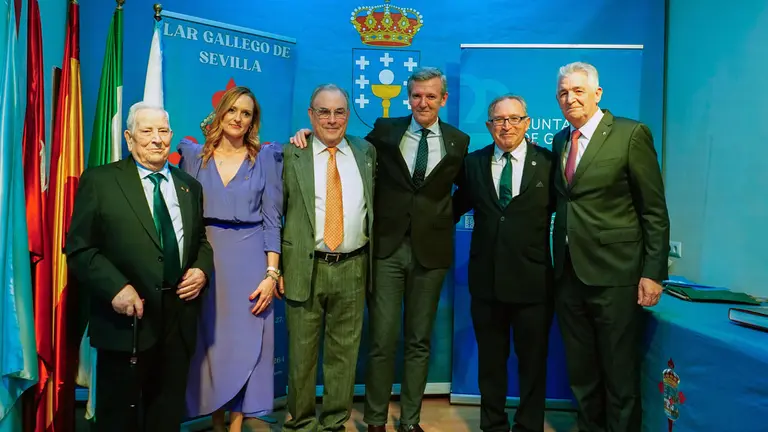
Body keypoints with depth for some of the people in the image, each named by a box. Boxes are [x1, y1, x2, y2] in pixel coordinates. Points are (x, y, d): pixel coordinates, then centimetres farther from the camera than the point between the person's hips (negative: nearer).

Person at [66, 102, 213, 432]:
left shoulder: (190, 186, 12)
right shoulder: (99, 181, -3)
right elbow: (79, 248, -7)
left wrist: (202, 270, -2)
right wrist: (116, 288, -19)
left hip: (178, 319, 4)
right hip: (126, 320, -4)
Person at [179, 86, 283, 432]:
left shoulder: (266, 158, 3)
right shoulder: (194, 155, 7)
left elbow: (272, 220, -1)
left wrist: (272, 274, -8)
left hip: (250, 260, -1)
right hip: (205, 258, 2)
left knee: (246, 342, 3)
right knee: (210, 341, 8)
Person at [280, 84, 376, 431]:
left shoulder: (366, 152, 9)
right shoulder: (291, 155, 1)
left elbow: (376, 205, 17)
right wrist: (276, 267, -4)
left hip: (352, 268, 2)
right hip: (305, 267, -2)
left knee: (344, 351, 11)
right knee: (302, 352, 9)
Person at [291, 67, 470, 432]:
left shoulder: (458, 141, 6)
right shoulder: (385, 131, 5)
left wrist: (446, 219, 7)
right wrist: (309, 134, -2)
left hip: (431, 250, 1)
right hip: (386, 247, -1)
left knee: (419, 341, 10)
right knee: (382, 339, 2)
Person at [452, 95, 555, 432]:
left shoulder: (548, 162, -3)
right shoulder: (473, 163, 4)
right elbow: (458, 204, 12)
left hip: (533, 280, -2)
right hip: (486, 278, 2)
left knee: (533, 363, 12)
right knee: (490, 361, 16)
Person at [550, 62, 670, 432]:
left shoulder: (631, 134, -6)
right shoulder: (560, 140, 12)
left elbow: (654, 210, -7)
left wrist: (653, 273, -11)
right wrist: (558, 265, 7)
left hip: (614, 275, -5)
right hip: (569, 273, 6)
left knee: (619, 372, 6)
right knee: (580, 371, 16)